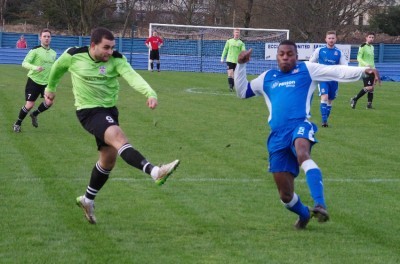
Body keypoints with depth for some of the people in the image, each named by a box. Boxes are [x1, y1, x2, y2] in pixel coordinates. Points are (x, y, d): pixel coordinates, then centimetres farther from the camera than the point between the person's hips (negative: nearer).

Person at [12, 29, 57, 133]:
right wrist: (35, 67, -34)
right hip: (34, 81, -5)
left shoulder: (53, 53, 8)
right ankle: (17, 124, 18)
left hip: (46, 82, 5)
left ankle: (34, 114, 14)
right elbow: (24, 63, -18)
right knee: (29, 105, -5)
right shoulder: (35, 50, -11)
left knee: (49, 102, -16)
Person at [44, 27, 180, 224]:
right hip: (88, 112, -5)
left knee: (109, 157, 10)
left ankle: (88, 200, 31)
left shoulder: (116, 60, -9)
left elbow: (132, 77, -28)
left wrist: (150, 93, -46)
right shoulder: (74, 56, -10)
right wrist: (50, 87, 29)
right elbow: (58, 68, 13)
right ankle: (155, 173, -50)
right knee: (118, 137, -29)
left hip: (109, 110, 5)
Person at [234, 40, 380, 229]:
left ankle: (320, 205, -54)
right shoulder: (267, 78, 26)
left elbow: (338, 71, 6)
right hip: (277, 136, 4)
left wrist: (364, 70, -7)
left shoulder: (307, 70, 15)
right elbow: (242, 92, 34)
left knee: (302, 153, -42)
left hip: (300, 126, -4)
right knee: (285, 195, 2)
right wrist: (241, 66, 22)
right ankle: (304, 214, 34)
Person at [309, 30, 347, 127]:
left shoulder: (339, 53, 3)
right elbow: (311, 63, 8)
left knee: (330, 100, 9)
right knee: (324, 97, -20)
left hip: (334, 80, 3)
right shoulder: (319, 50, -1)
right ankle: (324, 120, -21)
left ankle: (325, 120, 22)